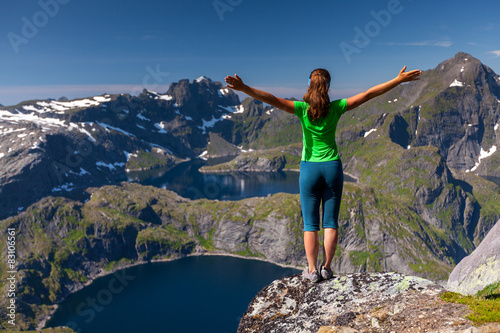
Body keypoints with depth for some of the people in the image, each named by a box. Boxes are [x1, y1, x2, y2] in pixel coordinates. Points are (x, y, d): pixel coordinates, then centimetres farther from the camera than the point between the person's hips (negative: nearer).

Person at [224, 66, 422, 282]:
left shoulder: (302, 109, -10)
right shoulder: (336, 108, -5)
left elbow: (272, 99, -22)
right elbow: (369, 94, -4)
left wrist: (243, 88, -26)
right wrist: (399, 80, 1)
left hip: (309, 169, -1)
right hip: (332, 167, 1)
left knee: (310, 224, 7)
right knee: (331, 221, 10)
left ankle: (312, 270, 7)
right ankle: (327, 267, 11)